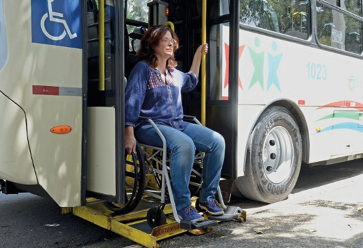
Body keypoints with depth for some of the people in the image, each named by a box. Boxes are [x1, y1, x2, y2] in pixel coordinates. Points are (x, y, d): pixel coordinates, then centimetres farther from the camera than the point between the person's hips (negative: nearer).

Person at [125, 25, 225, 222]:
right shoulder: (143, 68, -1)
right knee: (185, 144, -36)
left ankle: (207, 197, 0)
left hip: (177, 124, 7)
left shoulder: (174, 72, 20)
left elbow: (190, 82, 41)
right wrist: (129, 134, -20)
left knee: (217, 141, -11)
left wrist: (198, 55, 37)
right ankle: (182, 206, -24)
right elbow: (132, 102, -9)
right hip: (150, 126, -7)